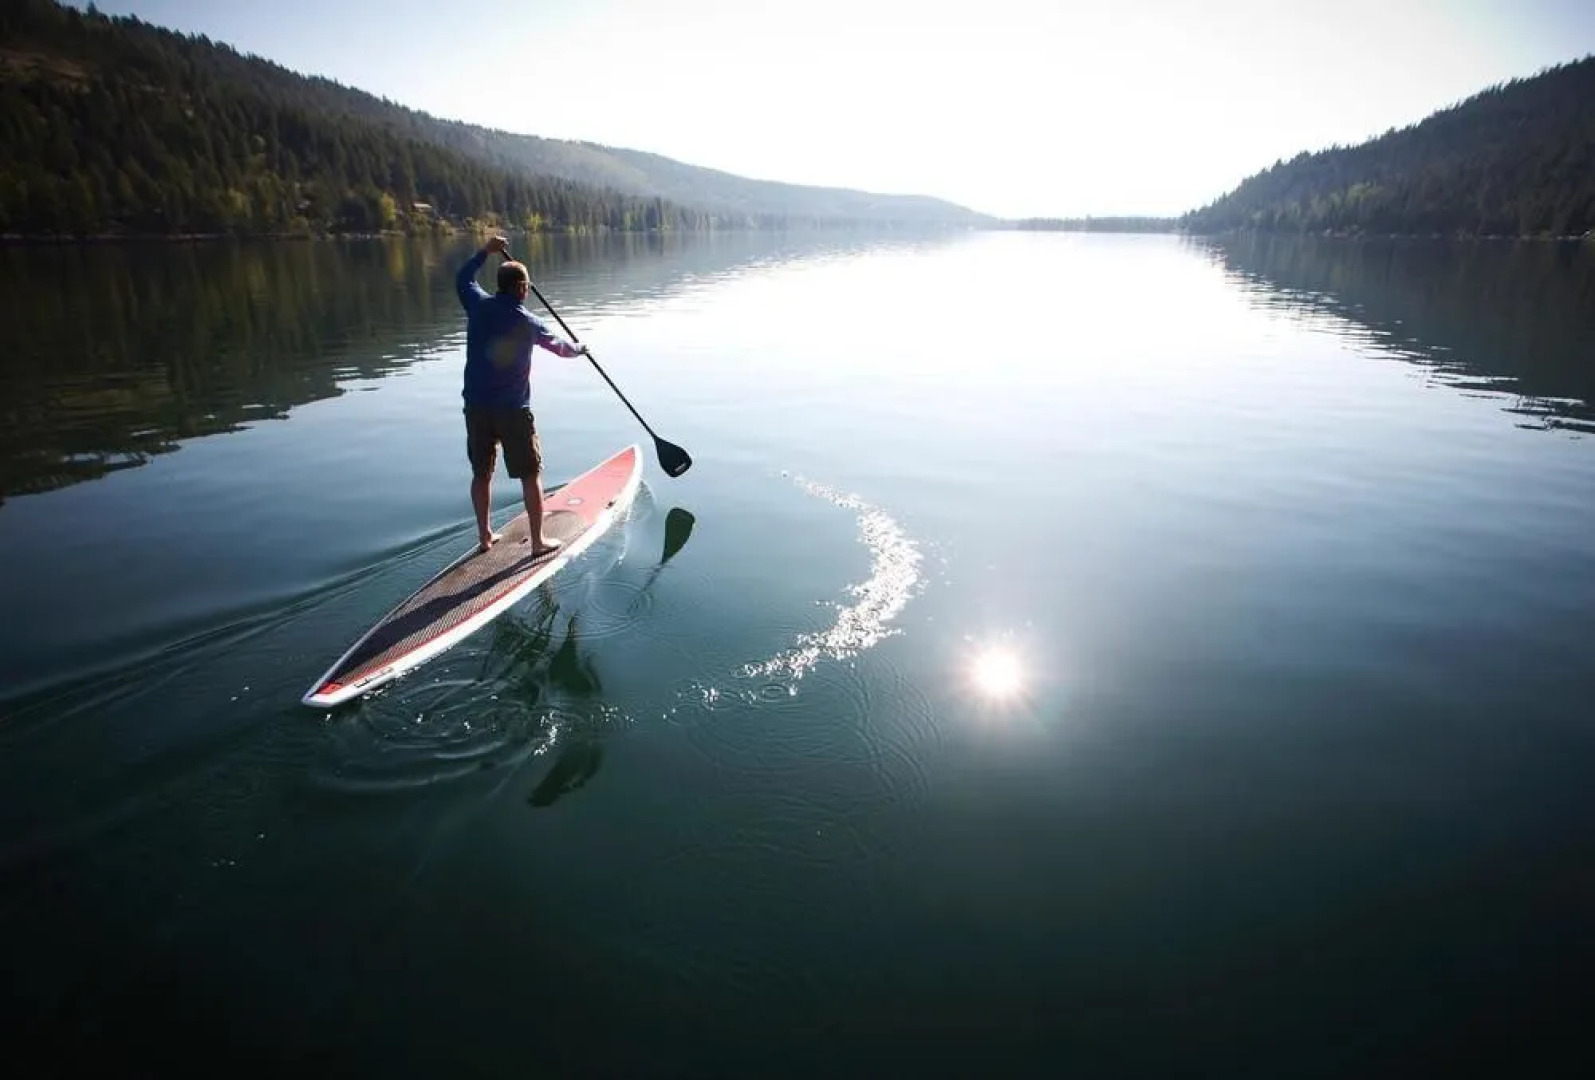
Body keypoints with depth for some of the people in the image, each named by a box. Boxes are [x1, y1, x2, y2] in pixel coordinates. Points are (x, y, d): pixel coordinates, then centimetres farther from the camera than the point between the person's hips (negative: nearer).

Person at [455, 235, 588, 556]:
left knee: (481, 472, 15)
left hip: (476, 406, 5)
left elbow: (463, 278, 23)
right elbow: (558, 346, 11)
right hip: (512, 410, -5)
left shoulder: (478, 305, 0)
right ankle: (538, 541, 7)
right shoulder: (529, 323, -8)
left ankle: (485, 535, 25)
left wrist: (486, 251, 27)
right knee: (531, 474, 4)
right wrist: (579, 349, 31)